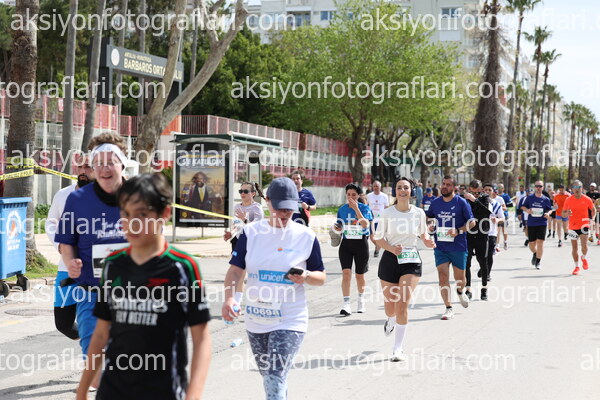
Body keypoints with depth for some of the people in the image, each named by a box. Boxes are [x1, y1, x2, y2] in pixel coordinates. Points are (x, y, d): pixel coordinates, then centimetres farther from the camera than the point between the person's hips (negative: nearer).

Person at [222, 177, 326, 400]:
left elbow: (321, 277, 3)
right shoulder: (251, 232, 0)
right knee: (269, 378, 18)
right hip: (255, 320, 4)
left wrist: (306, 277, -20)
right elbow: (235, 270, -2)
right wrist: (229, 297, -21)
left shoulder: (306, 236, -5)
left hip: (290, 321, -3)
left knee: (275, 381, -15)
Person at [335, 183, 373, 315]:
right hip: (346, 243, 2)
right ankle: (346, 304, -16)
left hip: (361, 243, -2)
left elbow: (365, 224, -21)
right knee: (346, 272, -14)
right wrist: (337, 228, -5)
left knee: (359, 275, 11)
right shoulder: (342, 209, 6)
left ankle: (361, 300, 34)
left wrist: (356, 208, -24)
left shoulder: (364, 208, -5)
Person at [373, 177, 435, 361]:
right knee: (390, 306, 10)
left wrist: (427, 241, -7)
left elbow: (423, 233, 15)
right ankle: (391, 320, 50)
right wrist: (391, 248, -17)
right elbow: (378, 238, 1)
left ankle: (398, 349, -3)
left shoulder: (419, 213, 0)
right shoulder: (387, 213, -4)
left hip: (411, 260, 0)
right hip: (390, 260, 0)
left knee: (402, 304, -12)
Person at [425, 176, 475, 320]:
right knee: (443, 277, -9)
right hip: (440, 247, 2)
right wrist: (431, 227, 2)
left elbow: (472, 222, -4)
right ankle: (448, 309, -3)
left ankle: (460, 292, 44)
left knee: (459, 278, 9)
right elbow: (427, 217, 23)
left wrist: (458, 230, -19)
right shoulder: (435, 203, 6)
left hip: (458, 247, -2)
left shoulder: (461, 202, -5)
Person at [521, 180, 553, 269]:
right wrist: (527, 210, -11)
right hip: (531, 223, 1)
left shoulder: (546, 199, 4)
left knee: (540, 242, -10)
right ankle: (535, 254, 41)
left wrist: (548, 213, -11)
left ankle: (538, 262, 1)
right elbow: (523, 206, 10)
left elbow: (550, 209, 11)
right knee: (531, 244, 6)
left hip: (542, 223, -1)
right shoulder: (529, 197, 4)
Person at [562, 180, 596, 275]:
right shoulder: (568, 200, -3)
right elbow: (563, 213, 1)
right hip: (572, 226, 1)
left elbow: (593, 209, 14)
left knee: (584, 245, -15)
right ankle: (577, 266, 23)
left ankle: (584, 258, 18)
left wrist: (592, 218, 1)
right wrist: (567, 214, -20)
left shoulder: (587, 199, -4)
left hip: (584, 225, -1)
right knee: (574, 247, 7)